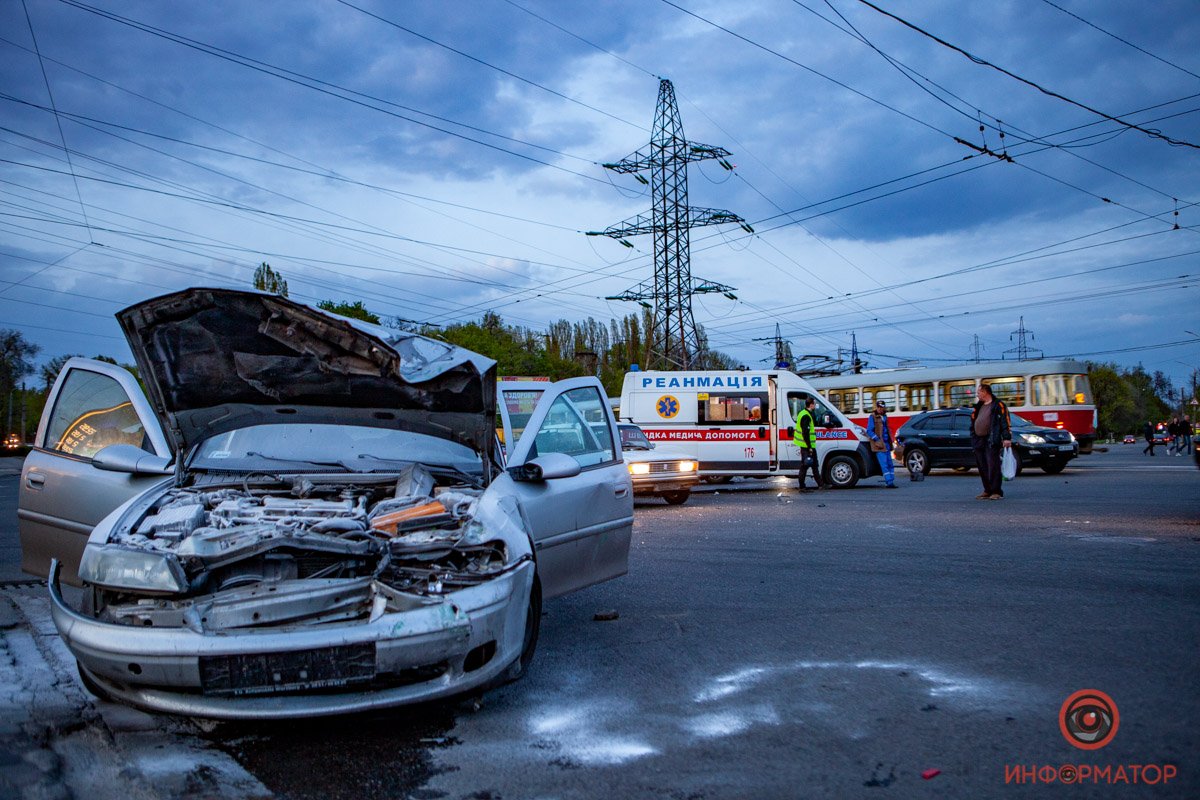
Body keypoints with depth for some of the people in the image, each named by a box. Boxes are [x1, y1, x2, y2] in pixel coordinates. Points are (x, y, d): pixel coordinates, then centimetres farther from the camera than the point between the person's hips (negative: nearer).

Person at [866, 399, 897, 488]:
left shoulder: (884, 416, 17)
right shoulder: (872, 417, -6)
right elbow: (869, 431, -11)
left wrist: (890, 441, 17)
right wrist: (877, 440, -20)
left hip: (886, 443, 8)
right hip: (879, 444, -8)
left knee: (890, 464, 9)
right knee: (884, 464, -12)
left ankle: (891, 481, 14)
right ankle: (889, 482, -14)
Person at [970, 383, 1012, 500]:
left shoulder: (998, 405, -2)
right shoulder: (979, 406, 21)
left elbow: (1005, 422, -8)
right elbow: (973, 423, 24)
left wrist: (1007, 438, -16)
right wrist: (973, 439, 19)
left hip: (991, 441, -8)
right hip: (979, 441, 8)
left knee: (993, 466, -9)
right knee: (982, 467, 8)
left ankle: (996, 491, -6)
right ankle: (987, 490, 15)